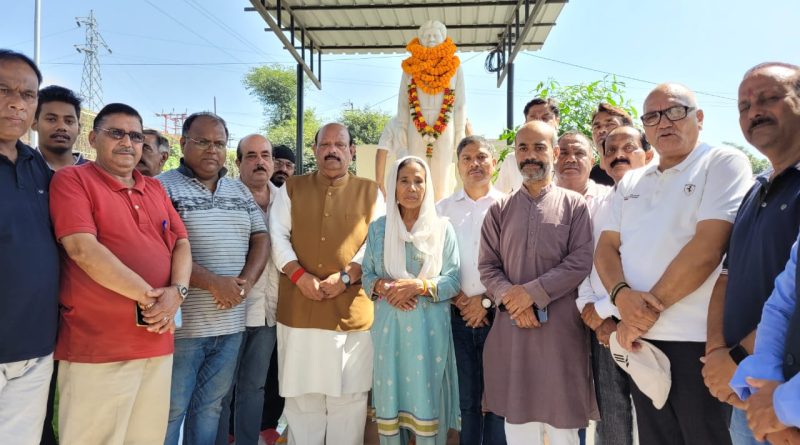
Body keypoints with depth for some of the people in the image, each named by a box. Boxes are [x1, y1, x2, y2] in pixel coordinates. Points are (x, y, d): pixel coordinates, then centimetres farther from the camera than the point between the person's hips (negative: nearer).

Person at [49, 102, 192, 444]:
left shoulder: (155, 188, 15)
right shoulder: (71, 179, -3)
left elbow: (181, 244, 10)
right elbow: (82, 249, -16)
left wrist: (176, 292, -10)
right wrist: (148, 297, -15)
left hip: (157, 343, 6)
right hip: (96, 348, -5)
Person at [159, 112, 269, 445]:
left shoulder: (240, 191, 13)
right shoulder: (163, 187, -6)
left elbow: (261, 238, 9)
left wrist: (246, 282, -9)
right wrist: (213, 283, -19)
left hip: (230, 323, 5)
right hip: (181, 324, -5)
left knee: (210, 407, 18)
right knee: (171, 411, 8)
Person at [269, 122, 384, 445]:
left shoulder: (370, 192, 7)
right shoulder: (291, 189, 10)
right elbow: (277, 237, 2)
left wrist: (346, 276, -13)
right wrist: (299, 275, -13)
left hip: (352, 309, -1)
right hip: (299, 307, 1)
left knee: (349, 393, 8)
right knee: (301, 393, 11)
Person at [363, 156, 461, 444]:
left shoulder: (442, 228, 2)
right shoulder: (378, 228, 8)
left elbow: (453, 281, -2)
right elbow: (367, 277, 7)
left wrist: (419, 285, -17)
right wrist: (383, 287, -13)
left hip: (429, 327, -1)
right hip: (389, 326, 2)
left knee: (427, 401, 1)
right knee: (391, 402, 6)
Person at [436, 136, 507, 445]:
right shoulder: (443, 209, 8)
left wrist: (487, 300, -8)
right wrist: (457, 298, -7)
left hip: (499, 314, -1)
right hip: (458, 316, 2)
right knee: (466, 400, 11)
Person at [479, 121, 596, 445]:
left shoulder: (575, 205, 2)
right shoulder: (499, 210, 9)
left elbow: (583, 261, -8)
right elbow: (487, 266, 5)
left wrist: (532, 292, -14)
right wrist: (511, 301, -12)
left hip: (562, 328, -2)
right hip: (512, 327, 2)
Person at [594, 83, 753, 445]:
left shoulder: (723, 163, -5)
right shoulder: (630, 182, 13)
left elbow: (707, 249, -16)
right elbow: (606, 248, 9)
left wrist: (648, 312, -13)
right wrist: (622, 295, -12)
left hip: (698, 339, -5)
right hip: (640, 337, 6)